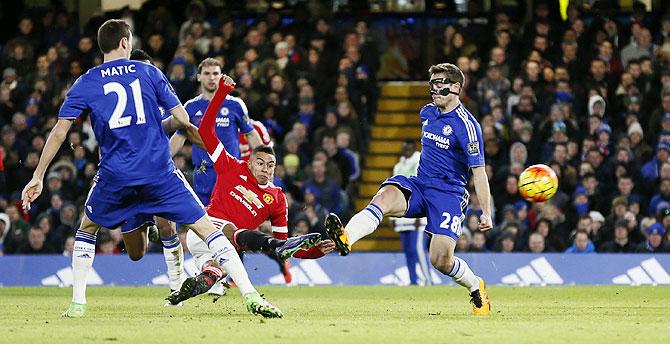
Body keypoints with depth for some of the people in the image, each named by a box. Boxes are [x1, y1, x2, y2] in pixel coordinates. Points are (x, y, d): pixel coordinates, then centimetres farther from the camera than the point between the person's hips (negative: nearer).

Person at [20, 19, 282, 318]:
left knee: (86, 230, 27)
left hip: (114, 176, 1)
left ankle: (77, 302, 18)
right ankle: (250, 296, -9)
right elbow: (182, 118, 5)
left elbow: (59, 132, 3)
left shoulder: (85, 84, 7)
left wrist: (38, 177, 7)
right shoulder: (148, 72, 7)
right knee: (207, 229, 2)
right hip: (159, 170, -1)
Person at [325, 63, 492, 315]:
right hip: (419, 185, 5)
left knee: (441, 260, -13)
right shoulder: (427, 113, 10)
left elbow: (478, 171, -12)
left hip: (448, 192, -5)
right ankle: (345, 238, -55)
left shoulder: (466, 124, -12)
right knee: (385, 197, -29)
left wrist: (486, 213, -15)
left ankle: (476, 288, 20)